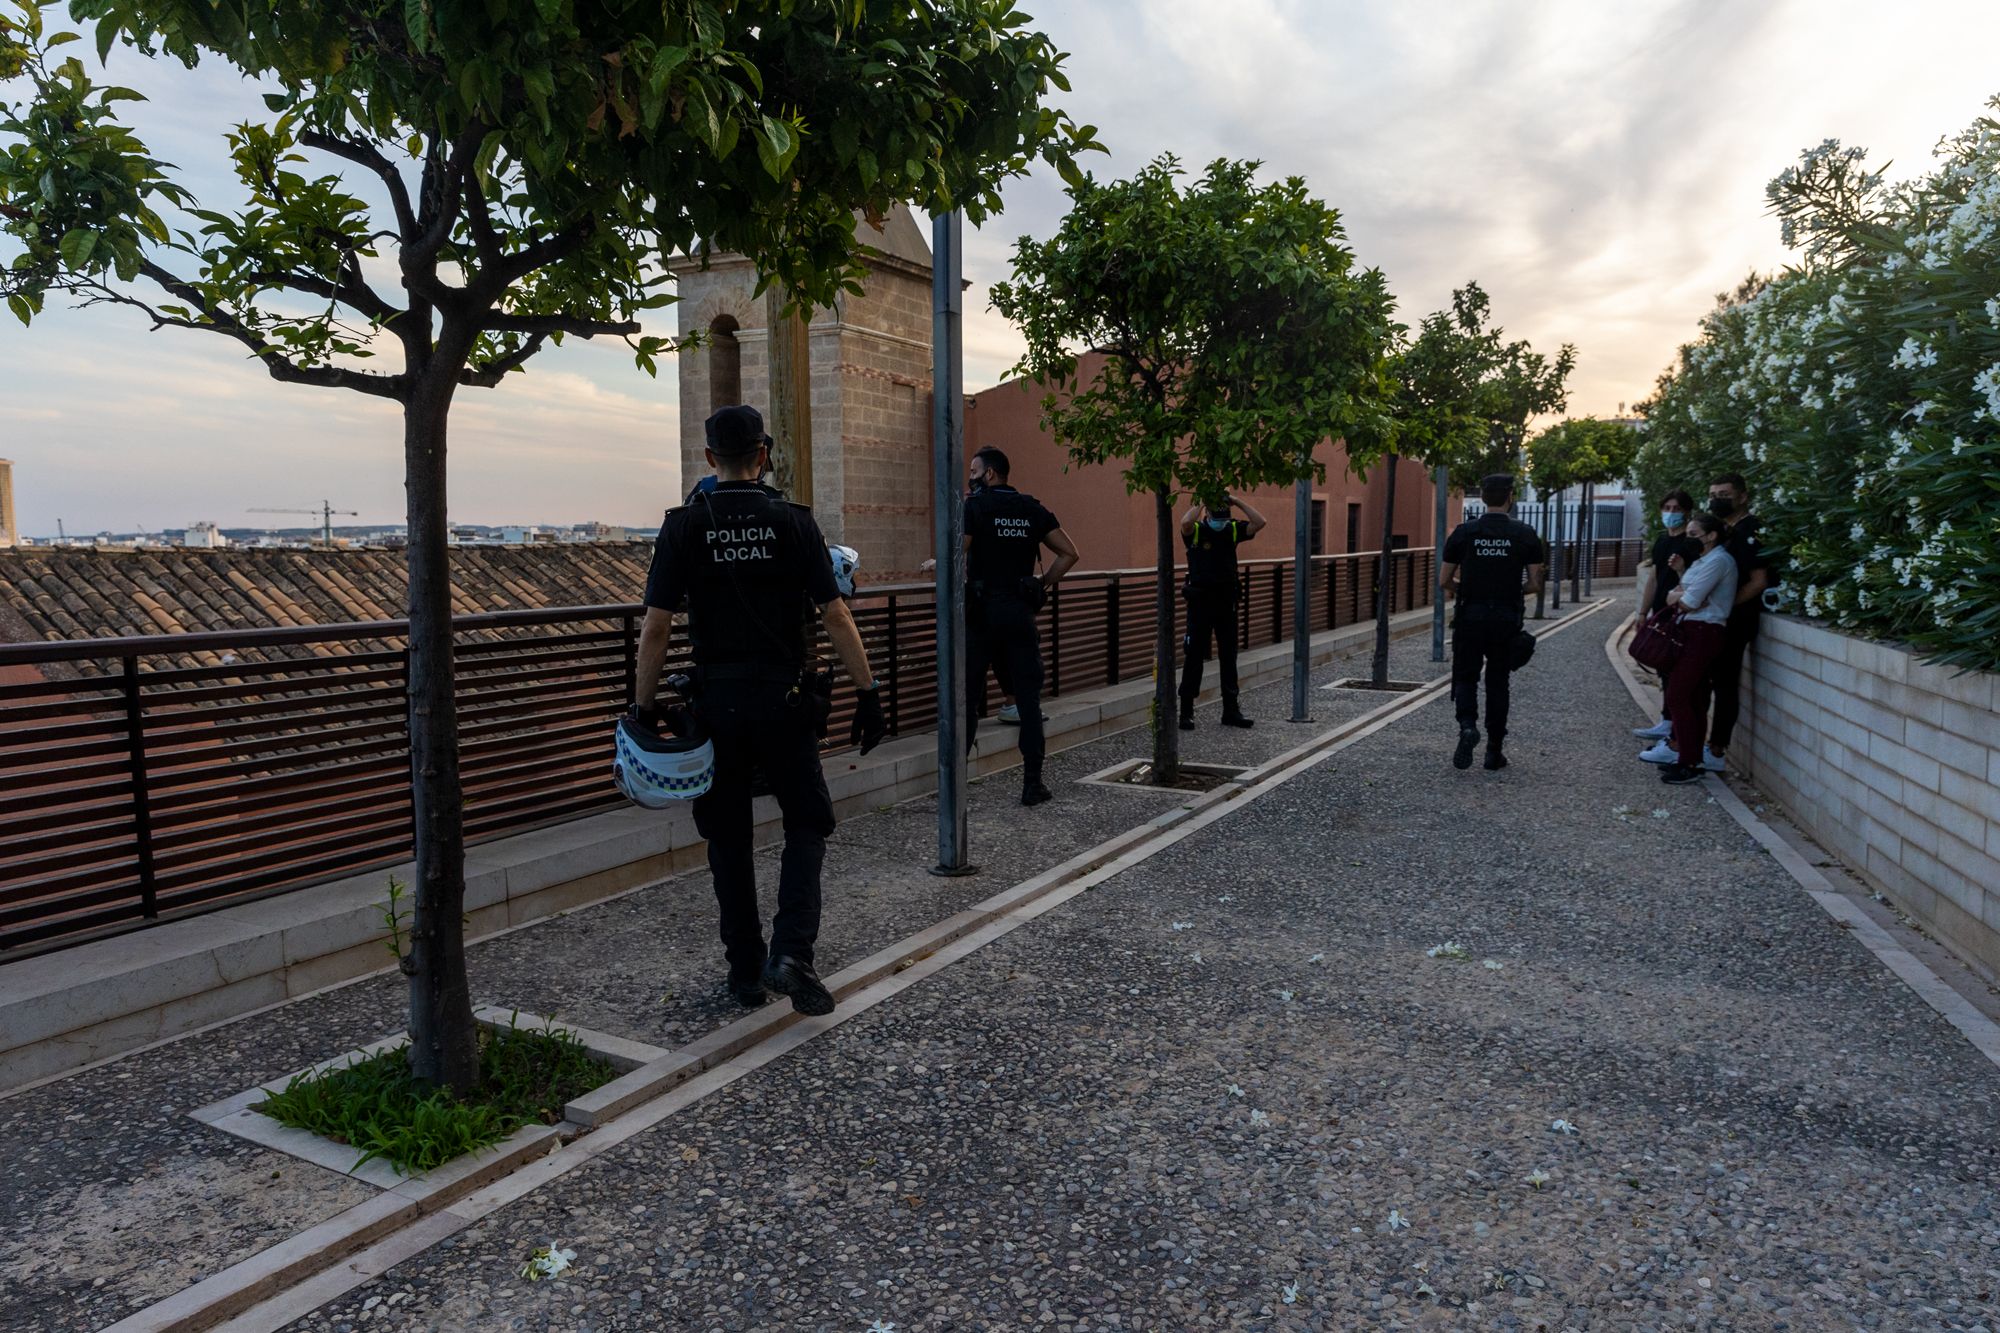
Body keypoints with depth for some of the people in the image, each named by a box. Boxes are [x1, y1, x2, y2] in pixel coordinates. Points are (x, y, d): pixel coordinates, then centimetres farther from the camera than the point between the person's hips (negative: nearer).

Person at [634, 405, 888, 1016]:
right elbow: (837, 617, -7)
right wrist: (868, 693, -2)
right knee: (807, 824, 13)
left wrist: (644, 707, 2)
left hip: (717, 703, 1)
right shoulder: (793, 522, -3)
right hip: (785, 701, -1)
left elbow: (656, 627, -6)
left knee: (728, 838, 14)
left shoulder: (683, 526, -2)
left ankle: (745, 970, 21)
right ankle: (792, 951, -3)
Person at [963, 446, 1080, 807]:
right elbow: (1069, 553, 4)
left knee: (967, 696, 6)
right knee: (1029, 699, 5)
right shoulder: (1032, 509, 8)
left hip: (981, 613, -3)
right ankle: (1033, 784, 5)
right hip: (1020, 613, 3)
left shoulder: (974, 506, -5)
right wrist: (1043, 584, 9)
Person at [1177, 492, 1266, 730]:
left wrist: (1238, 503, -7)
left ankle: (1231, 711, 19)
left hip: (1227, 603, 4)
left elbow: (1259, 523, -8)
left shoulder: (1234, 530, 4)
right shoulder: (1196, 531, -7)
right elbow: (1185, 522, -30)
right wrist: (1201, 503, -16)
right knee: (1194, 658, 1)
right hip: (1200, 602, -4)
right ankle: (1186, 713, 8)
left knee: (1228, 658, 10)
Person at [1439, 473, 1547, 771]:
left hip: (1470, 616, -1)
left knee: (1466, 677, 10)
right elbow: (1536, 584, -2)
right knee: (1497, 682, 12)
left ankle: (1467, 725, -19)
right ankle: (1494, 751, 15)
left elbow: (1444, 582, 0)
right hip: (1506, 620, 1)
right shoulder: (1525, 534, -2)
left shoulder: (1464, 532, -2)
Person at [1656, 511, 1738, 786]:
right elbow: (1673, 596, 12)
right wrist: (1683, 594, -9)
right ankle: (1690, 758, 15)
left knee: (1677, 696, -11)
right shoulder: (1702, 560, 19)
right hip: (1693, 632, 10)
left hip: (1703, 633, -10)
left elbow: (1689, 602, -19)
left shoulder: (1718, 560, -13)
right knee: (1693, 698, 11)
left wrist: (1678, 596, 1)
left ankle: (1689, 763, -8)